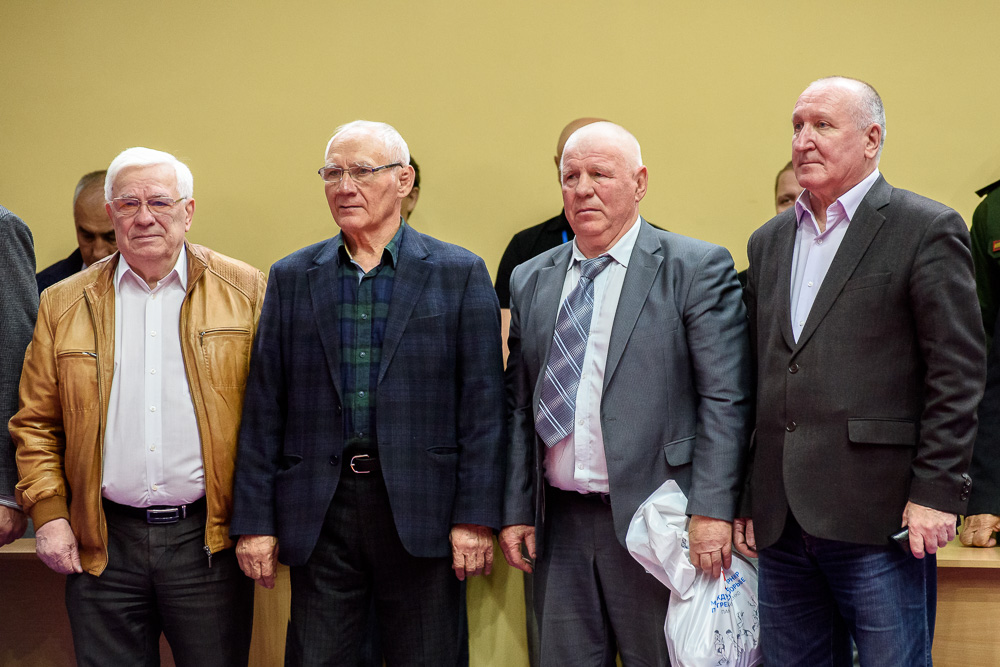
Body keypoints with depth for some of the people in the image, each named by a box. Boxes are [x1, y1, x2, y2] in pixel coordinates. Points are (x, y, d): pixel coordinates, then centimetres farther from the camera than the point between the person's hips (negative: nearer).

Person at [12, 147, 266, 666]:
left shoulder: (245, 291, 2)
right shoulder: (63, 305, 8)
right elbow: (35, 423, 9)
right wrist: (48, 513, -1)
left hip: (209, 539, -1)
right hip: (101, 546, 2)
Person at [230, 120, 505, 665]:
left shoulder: (460, 274, 2)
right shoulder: (291, 278, 9)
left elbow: (482, 405, -2)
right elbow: (264, 409, 7)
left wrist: (476, 517, -8)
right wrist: (254, 519, 2)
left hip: (421, 511, -2)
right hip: (319, 512, 2)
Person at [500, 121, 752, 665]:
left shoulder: (696, 269, -2)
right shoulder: (530, 281, 13)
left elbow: (724, 399, -8)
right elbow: (519, 405, 13)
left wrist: (711, 511, -15)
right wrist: (516, 513, 7)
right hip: (559, 523, 4)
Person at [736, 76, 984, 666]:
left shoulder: (927, 230, -2)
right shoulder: (768, 242, 16)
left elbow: (957, 373, -7)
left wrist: (937, 492, -12)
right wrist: (747, 498, 13)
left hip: (879, 521, -6)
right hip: (781, 525, 6)